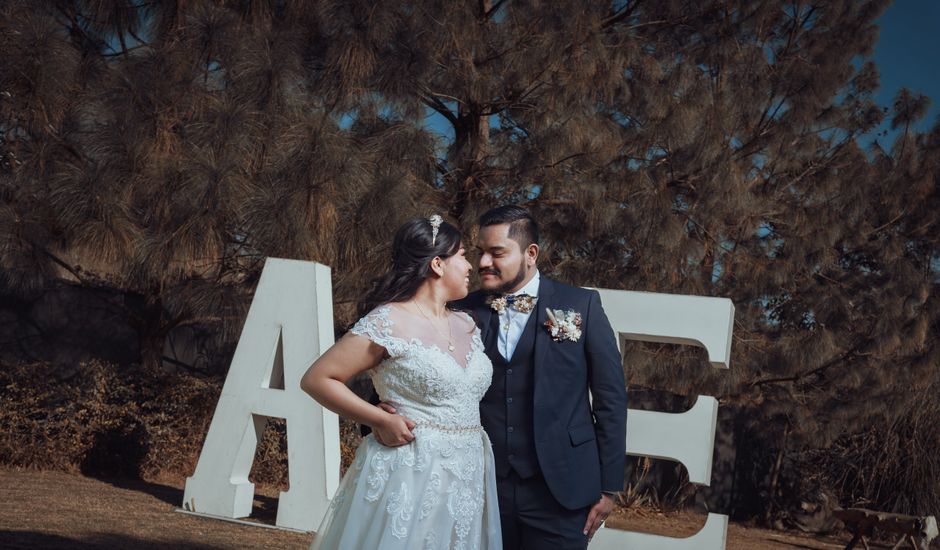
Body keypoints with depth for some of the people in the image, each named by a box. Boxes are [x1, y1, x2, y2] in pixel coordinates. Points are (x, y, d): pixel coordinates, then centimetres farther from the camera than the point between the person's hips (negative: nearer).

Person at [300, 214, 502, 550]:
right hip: (409, 478, -6)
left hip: (466, 482, 7)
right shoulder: (387, 323, -9)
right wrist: (381, 420, -13)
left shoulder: (467, 326, 12)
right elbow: (316, 379, -8)